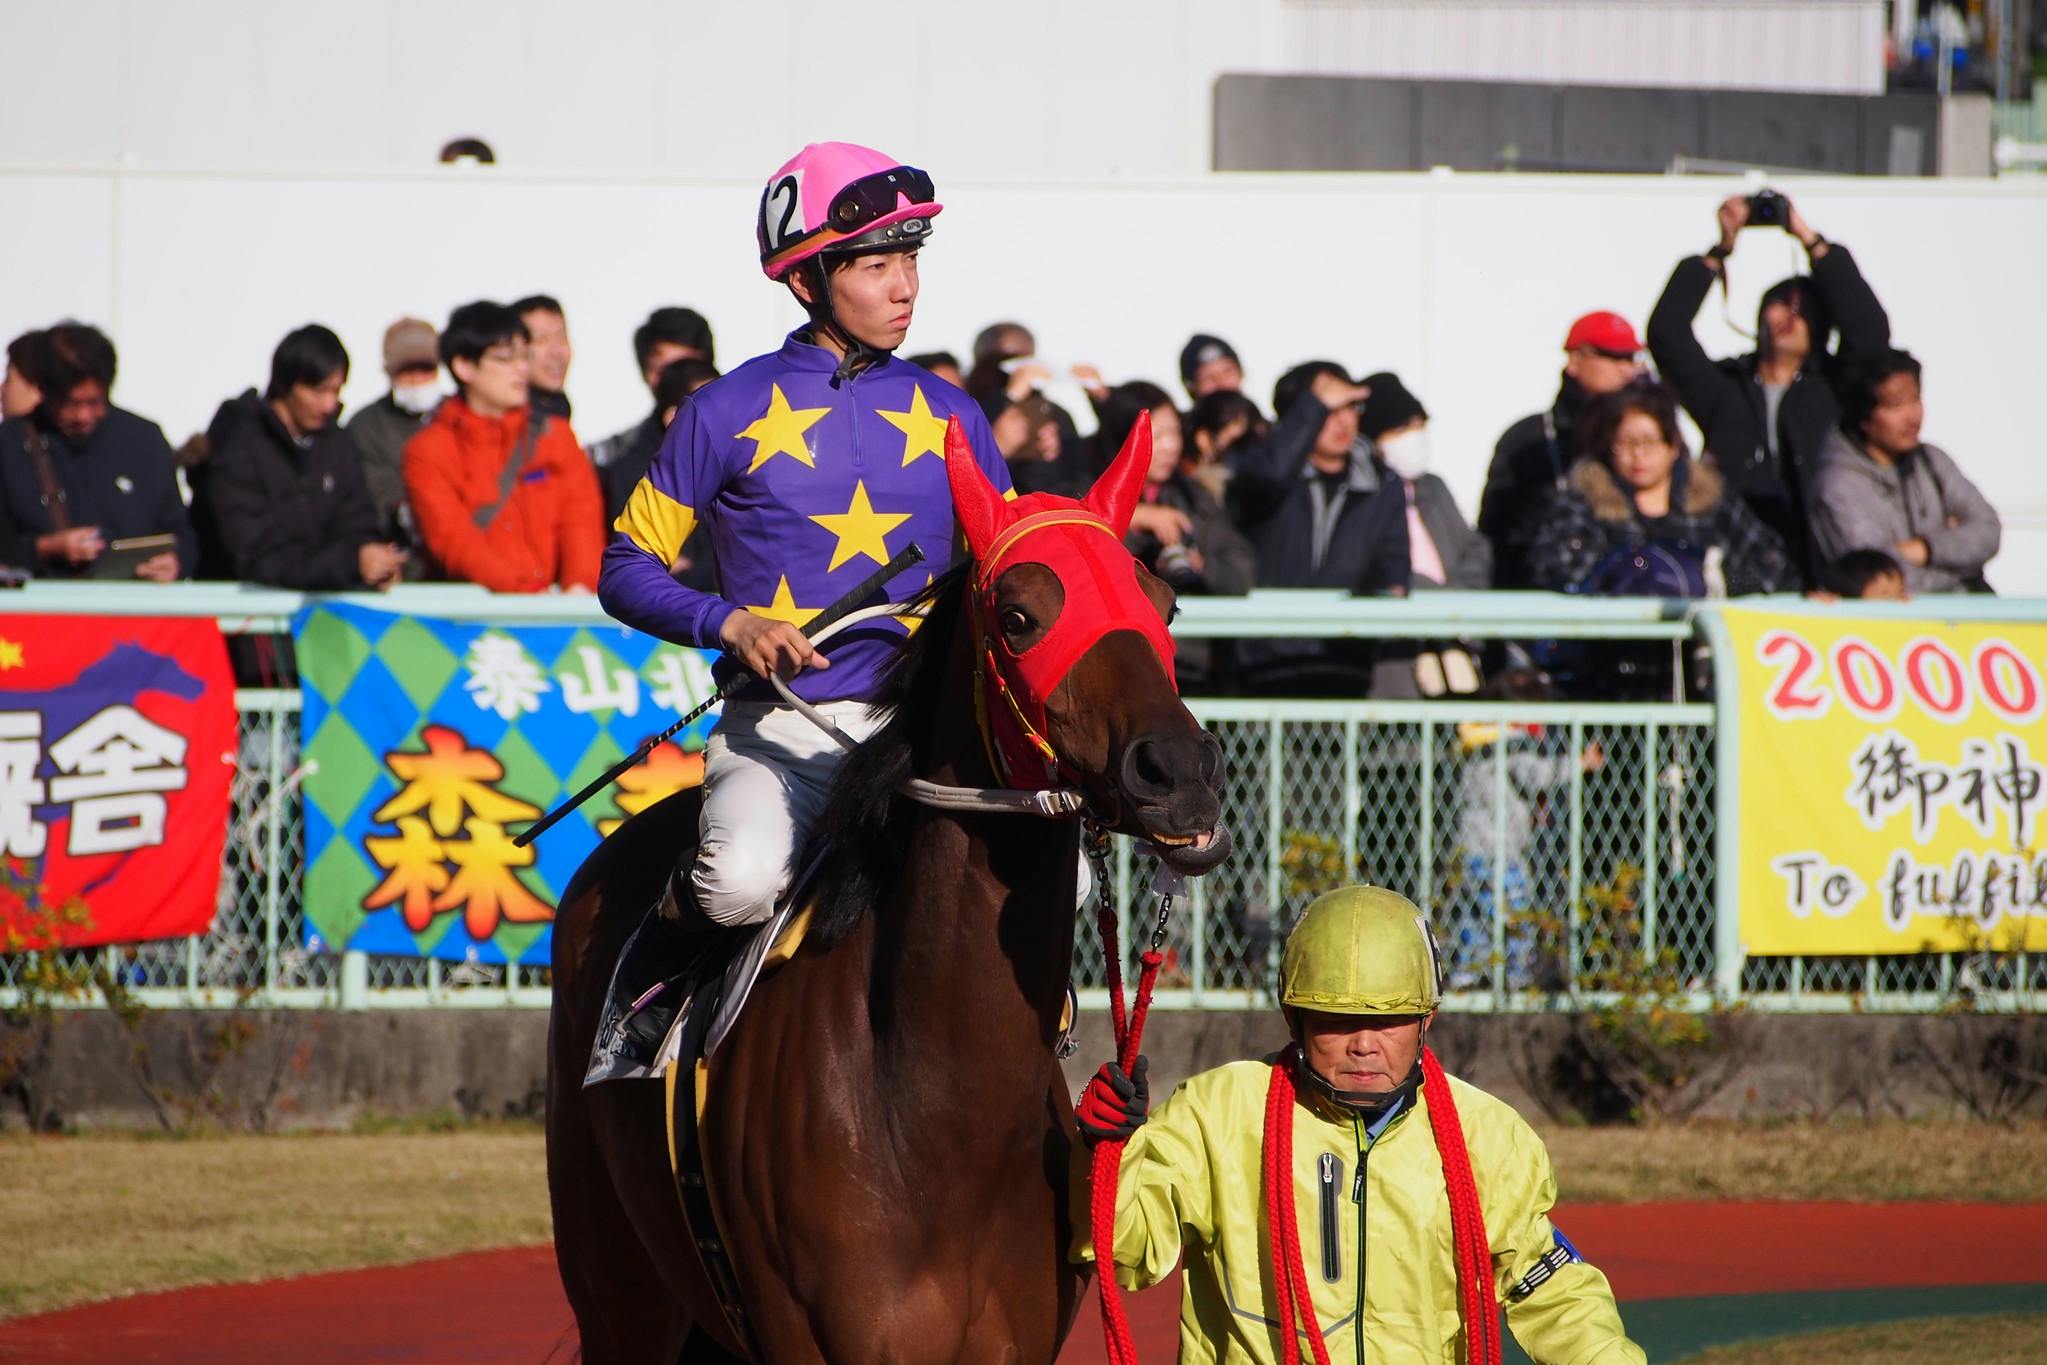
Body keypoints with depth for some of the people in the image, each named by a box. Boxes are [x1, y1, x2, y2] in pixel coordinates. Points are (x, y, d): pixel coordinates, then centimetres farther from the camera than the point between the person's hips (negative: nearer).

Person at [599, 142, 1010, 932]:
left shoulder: (949, 416, 13)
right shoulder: (729, 414, 2)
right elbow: (627, 566, 4)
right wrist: (727, 622, -14)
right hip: (780, 732, -3)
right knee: (744, 881, -33)